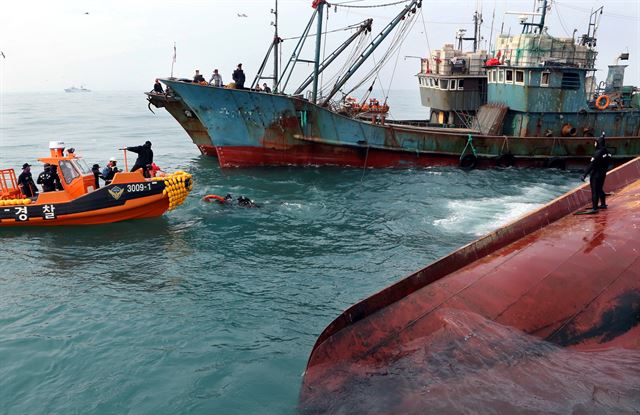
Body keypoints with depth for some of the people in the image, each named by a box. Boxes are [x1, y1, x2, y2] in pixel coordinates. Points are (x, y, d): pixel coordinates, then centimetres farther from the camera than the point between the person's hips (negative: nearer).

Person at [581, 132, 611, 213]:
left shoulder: (598, 153, -22)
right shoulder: (607, 152, 1)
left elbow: (591, 165, -23)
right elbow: (607, 164, 9)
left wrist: (584, 175, -21)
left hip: (596, 175, -8)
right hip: (603, 174, 8)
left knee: (595, 191, -4)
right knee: (600, 189, 24)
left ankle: (594, 208, -4)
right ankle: (603, 204, 37)